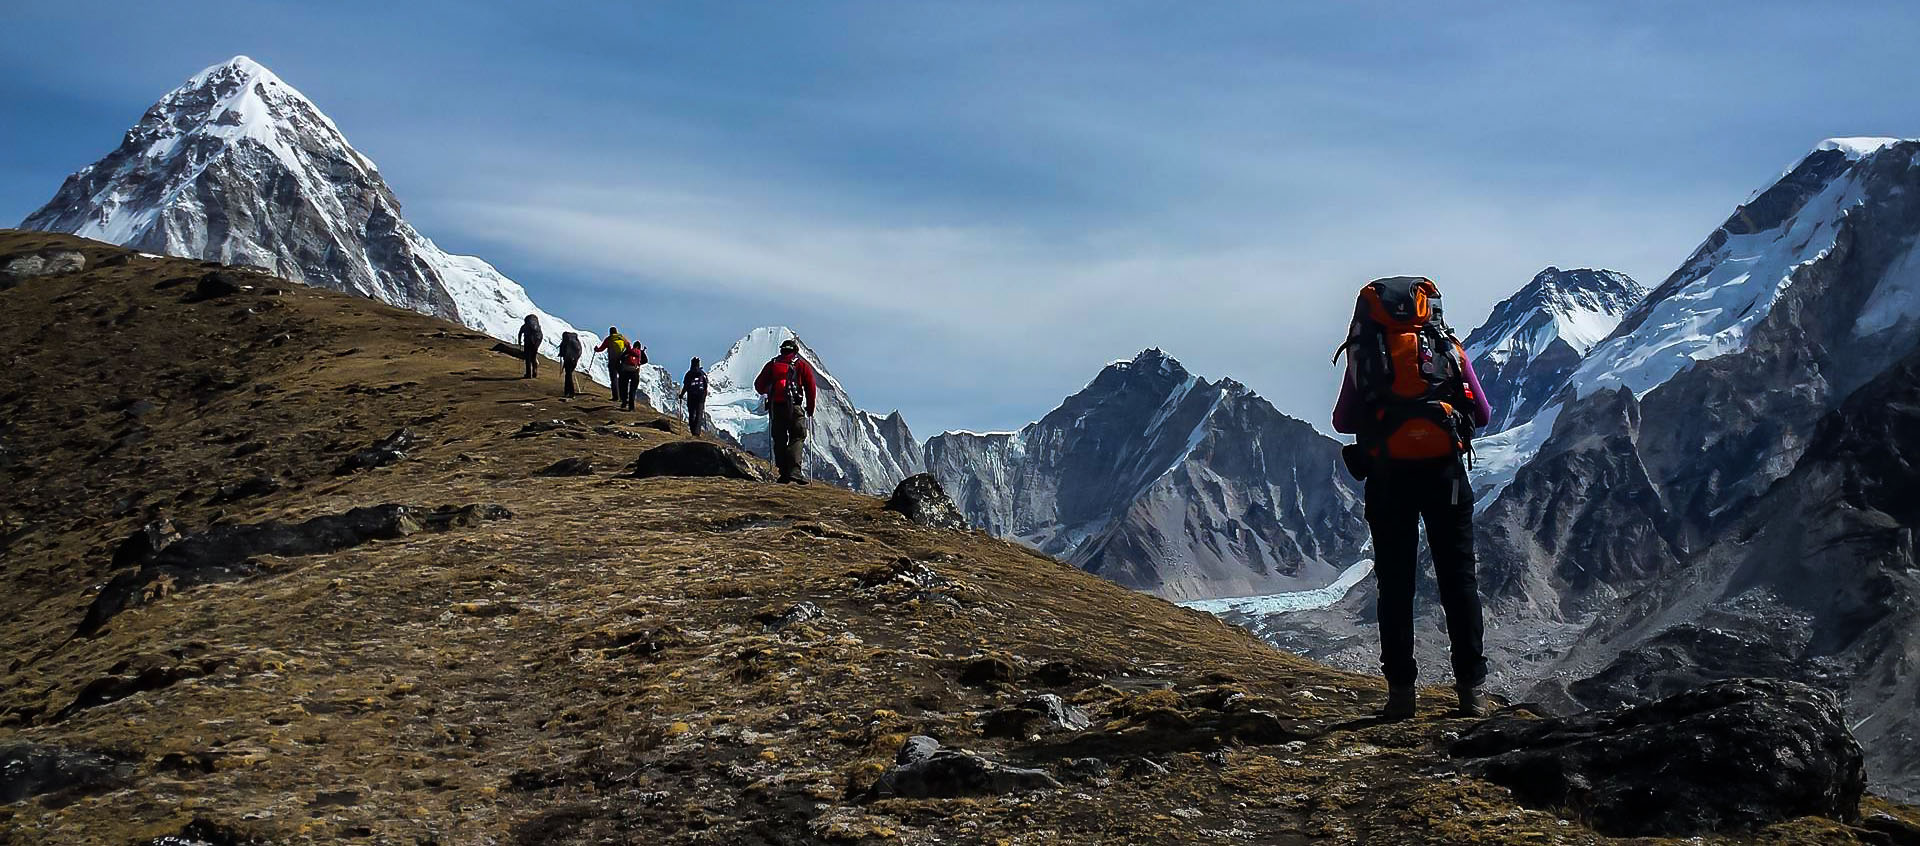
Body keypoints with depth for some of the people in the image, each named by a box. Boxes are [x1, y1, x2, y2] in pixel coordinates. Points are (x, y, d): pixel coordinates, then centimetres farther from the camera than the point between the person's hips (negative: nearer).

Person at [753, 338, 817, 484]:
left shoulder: (772, 364, 13)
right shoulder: (801, 364, 7)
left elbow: (759, 385, 11)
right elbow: (810, 387, 2)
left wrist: (766, 393, 33)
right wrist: (810, 409, 10)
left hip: (775, 407, 3)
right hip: (794, 406, -3)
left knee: (780, 440, 9)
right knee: (797, 438, -2)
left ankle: (784, 475, 4)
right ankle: (794, 472, -19)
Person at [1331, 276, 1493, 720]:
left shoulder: (1364, 351, 1)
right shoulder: (1448, 346, 4)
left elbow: (1343, 422, 2)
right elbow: (1482, 414, 7)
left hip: (1388, 475, 0)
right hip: (1444, 471, 1)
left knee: (1395, 583, 6)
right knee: (1458, 578, 7)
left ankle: (1401, 690, 4)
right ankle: (1472, 688, 6)